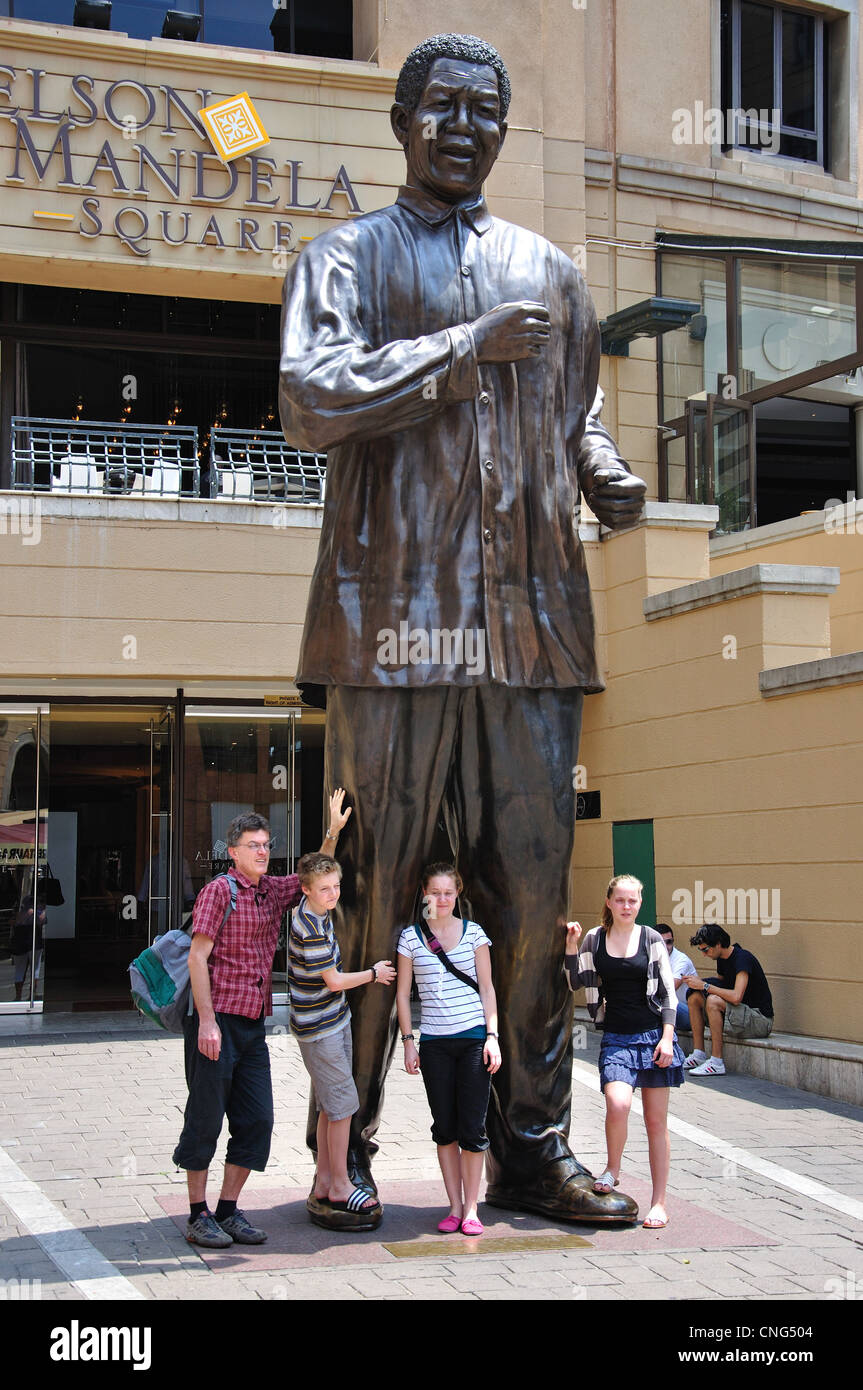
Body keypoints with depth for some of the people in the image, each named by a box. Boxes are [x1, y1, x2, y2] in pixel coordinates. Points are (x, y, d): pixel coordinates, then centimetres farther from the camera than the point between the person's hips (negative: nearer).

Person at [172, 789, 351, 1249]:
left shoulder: (273, 891, 12)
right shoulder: (219, 890, -6)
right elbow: (197, 957, -11)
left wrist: (333, 832, 12)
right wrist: (206, 1021, -18)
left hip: (253, 1024, 7)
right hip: (217, 1021, -7)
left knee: (256, 1120, 6)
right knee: (205, 1118, 0)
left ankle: (228, 1211, 15)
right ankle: (198, 1216, 9)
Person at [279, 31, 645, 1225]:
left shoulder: (551, 274, 22)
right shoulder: (346, 258, 10)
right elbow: (309, 397, -7)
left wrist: (606, 478, 8)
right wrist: (468, 347, -10)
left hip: (531, 622, 4)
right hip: (394, 617, -3)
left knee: (533, 895, 2)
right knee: (372, 898, 0)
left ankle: (532, 1148, 11)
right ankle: (345, 1149, 11)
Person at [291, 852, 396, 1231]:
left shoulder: (318, 914, 3)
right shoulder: (310, 929, -25)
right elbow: (334, 980, -20)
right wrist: (373, 974, -4)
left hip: (333, 1019, 10)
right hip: (320, 1029, -10)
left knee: (330, 1106, 13)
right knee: (342, 1106, -3)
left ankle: (323, 1183, 21)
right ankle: (340, 1188, 7)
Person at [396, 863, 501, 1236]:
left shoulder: (474, 933, 5)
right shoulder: (411, 937, 5)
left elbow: (486, 988, 6)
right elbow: (403, 993, 9)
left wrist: (492, 1035, -2)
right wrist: (408, 1041, 2)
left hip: (473, 1038, -1)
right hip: (433, 1042, 1)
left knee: (472, 1127, -2)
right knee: (444, 1127, 5)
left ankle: (471, 1208, 8)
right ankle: (454, 1207, 14)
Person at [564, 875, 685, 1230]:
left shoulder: (652, 940, 2)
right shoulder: (594, 940, 6)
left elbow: (668, 991, 2)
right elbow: (576, 983, 6)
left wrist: (667, 1037, -6)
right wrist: (571, 945, -4)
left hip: (653, 1036, 0)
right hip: (616, 1039, 0)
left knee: (656, 1121, 3)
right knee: (618, 1104, -24)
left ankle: (659, 1203, 12)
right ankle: (612, 1169, 4)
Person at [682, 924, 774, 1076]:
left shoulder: (742, 958, -20)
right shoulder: (722, 959, 8)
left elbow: (736, 997, -30)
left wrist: (705, 986, -22)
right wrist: (699, 983, -1)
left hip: (761, 1020, -9)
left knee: (713, 1001, -29)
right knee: (694, 997, 1)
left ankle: (716, 1062, -25)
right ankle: (698, 1055, -3)